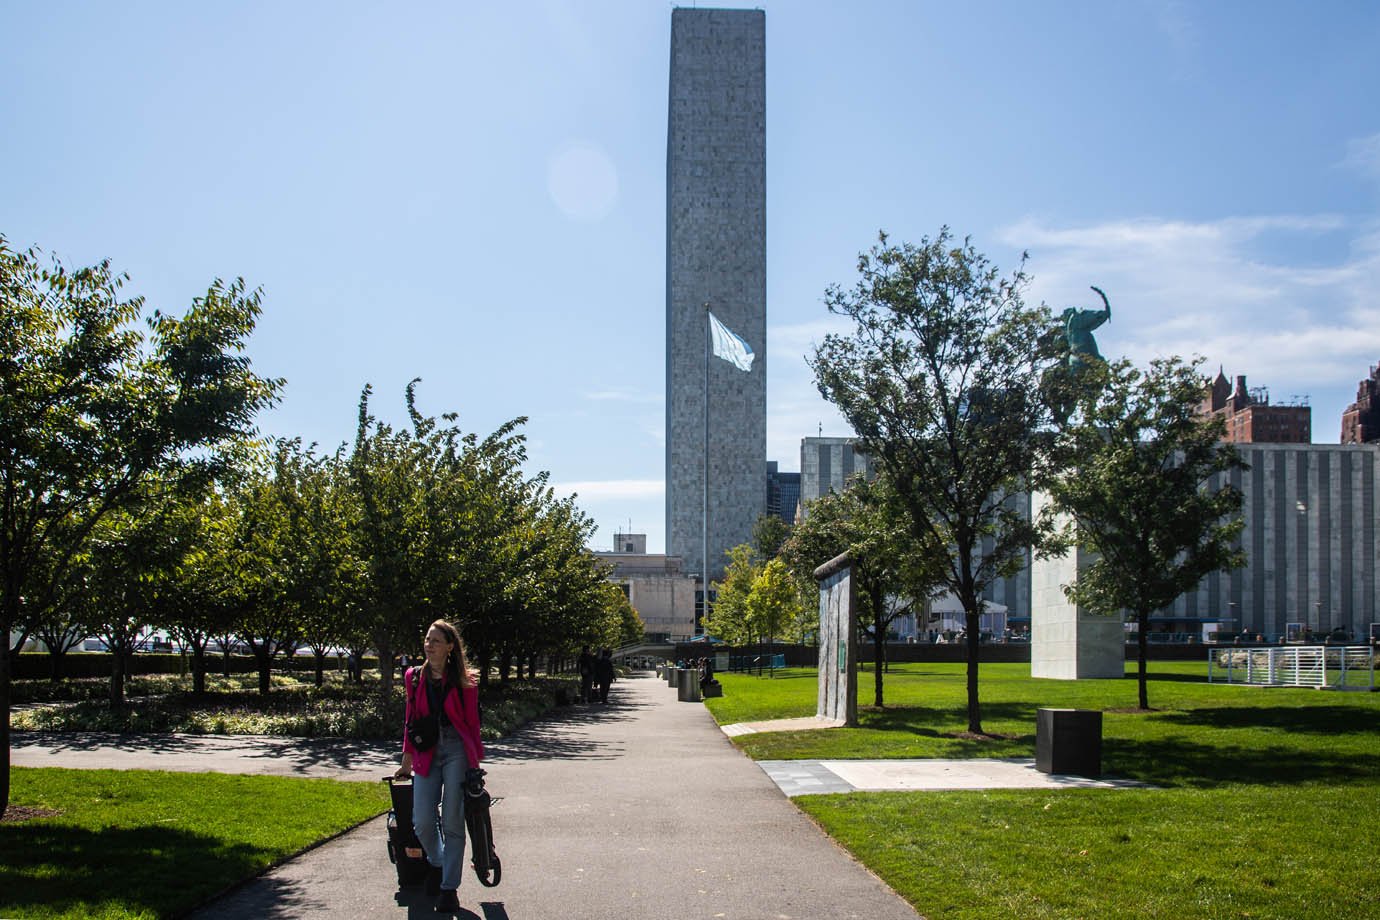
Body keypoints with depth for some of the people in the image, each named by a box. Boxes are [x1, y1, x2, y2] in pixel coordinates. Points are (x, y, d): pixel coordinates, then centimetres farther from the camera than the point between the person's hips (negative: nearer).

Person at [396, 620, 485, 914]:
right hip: (426, 754, 3)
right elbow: (411, 721, 15)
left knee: (452, 822, -3)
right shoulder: (414, 677, 8)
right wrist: (407, 761, 17)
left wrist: (476, 761, 1)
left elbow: (472, 723, 3)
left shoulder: (463, 681, -1)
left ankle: (449, 888, 7)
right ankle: (437, 862, 28)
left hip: (456, 751, -3)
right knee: (422, 822, -4)